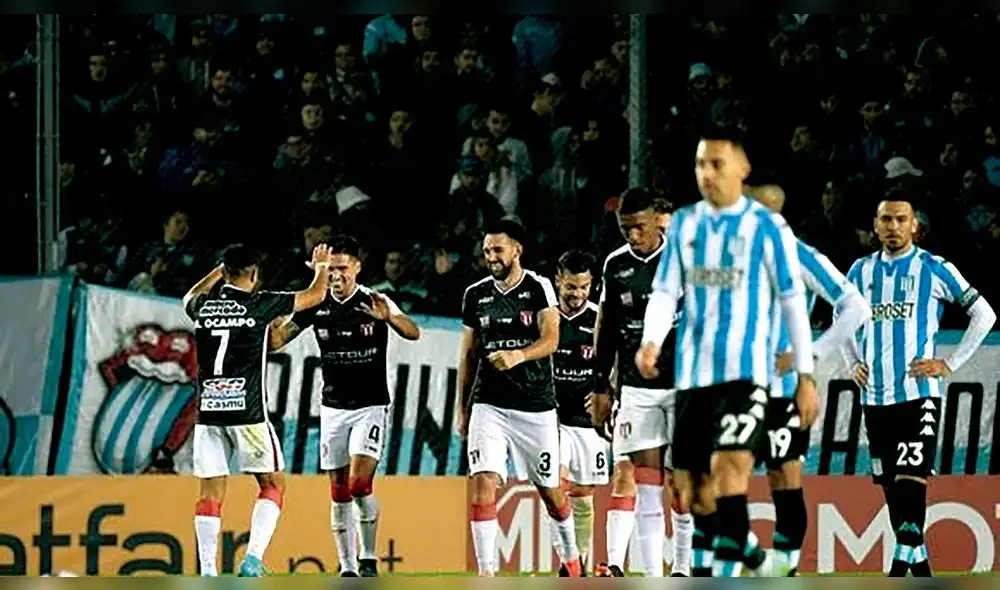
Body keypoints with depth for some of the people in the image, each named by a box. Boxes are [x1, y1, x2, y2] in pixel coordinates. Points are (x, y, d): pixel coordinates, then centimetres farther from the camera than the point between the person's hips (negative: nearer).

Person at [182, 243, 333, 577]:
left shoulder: (203, 307, 7)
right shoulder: (259, 304, -3)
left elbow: (191, 297, 36)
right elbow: (315, 295, 11)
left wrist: (220, 270, 47)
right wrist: (321, 266, 31)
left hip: (208, 411, 4)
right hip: (247, 411, -4)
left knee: (210, 492, 5)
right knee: (272, 484, 8)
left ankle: (207, 572, -2)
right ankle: (253, 560, -8)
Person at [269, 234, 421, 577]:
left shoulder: (374, 302, -9)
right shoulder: (317, 305, 0)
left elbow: (413, 333, -21)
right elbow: (276, 339, 0)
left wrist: (389, 317, -41)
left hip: (371, 406, -4)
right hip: (333, 409, 4)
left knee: (359, 485, -16)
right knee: (339, 494, 4)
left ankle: (369, 558, 0)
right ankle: (347, 568, 10)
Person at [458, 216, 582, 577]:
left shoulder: (539, 288, -4)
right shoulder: (476, 295, 7)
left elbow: (550, 340, -16)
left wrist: (518, 355, -35)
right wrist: (462, 409, 15)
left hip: (536, 406, -2)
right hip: (489, 406, 2)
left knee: (549, 489, 10)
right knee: (482, 483, -16)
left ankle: (571, 557, 34)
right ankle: (486, 572, -16)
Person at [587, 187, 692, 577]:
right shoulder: (616, 265, 7)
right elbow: (607, 329, 14)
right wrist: (602, 387, 12)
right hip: (637, 386, 3)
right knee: (645, 479, -4)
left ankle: (683, 568, 5)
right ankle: (653, 575, -5)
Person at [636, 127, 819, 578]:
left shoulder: (767, 227, -3)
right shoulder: (684, 223, 9)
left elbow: (793, 303, -1)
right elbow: (665, 291, 7)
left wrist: (806, 376, -2)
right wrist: (651, 342, -13)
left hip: (745, 369, -5)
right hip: (692, 371, 5)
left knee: (729, 469, -21)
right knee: (692, 486, 9)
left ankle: (726, 582, -23)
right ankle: (702, 576, 25)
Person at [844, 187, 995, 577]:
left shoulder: (934, 269, -2)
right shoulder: (861, 271, 11)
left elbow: (984, 315, 1)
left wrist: (950, 364, -4)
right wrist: (855, 363, 14)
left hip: (918, 394, -5)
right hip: (875, 395, 5)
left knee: (911, 479, -15)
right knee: (890, 484, 8)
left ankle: (901, 566, -21)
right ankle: (920, 566, 19)